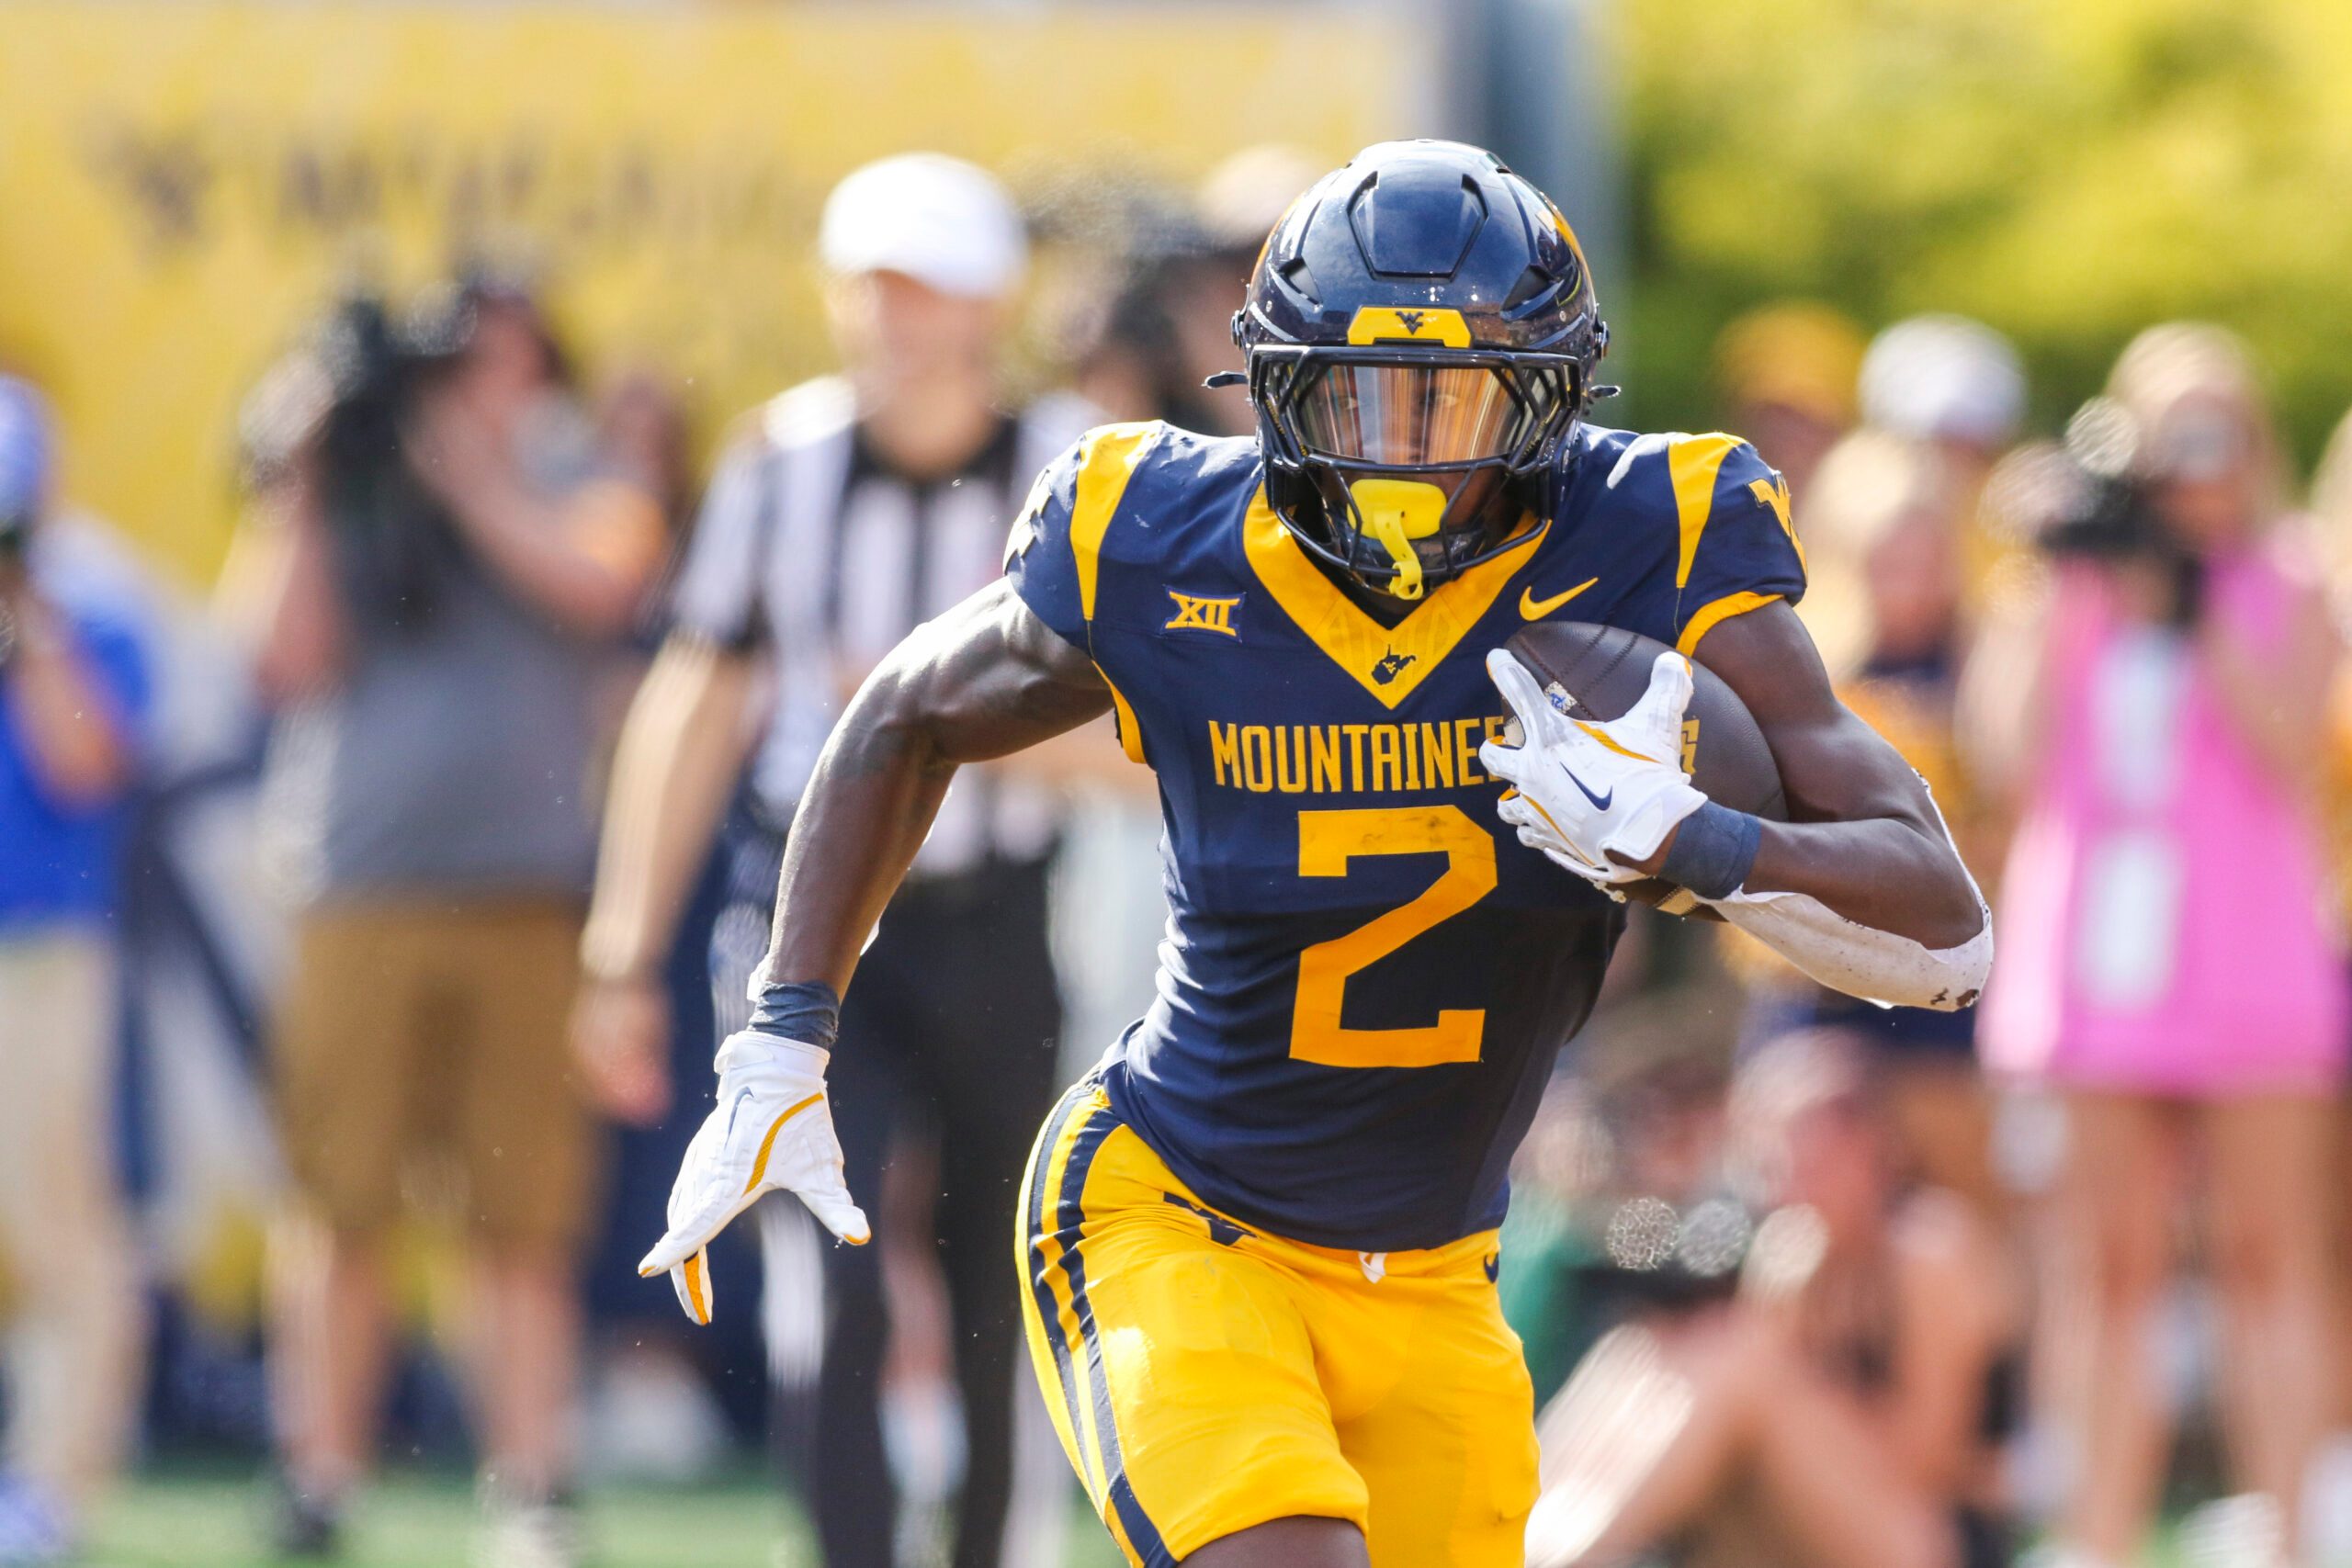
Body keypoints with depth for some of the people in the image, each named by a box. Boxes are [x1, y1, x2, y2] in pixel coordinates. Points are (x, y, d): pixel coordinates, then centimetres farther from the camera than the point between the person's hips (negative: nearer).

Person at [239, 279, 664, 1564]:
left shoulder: (572, 485, 11)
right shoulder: (347, 499, 12)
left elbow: (600, 584, -11)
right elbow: (290, 658, 1)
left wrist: (468, 481, -6)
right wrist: (310, 498, -2)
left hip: (531, 897, 0)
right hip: (359, 898, 0)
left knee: (526, 1220, 0)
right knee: (340, 1207, -1)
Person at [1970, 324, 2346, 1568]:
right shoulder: (2062, 594, 11)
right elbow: (2015, 757, -2)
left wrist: (2194, 604, -12)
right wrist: (2073, 583, -2)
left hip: (2248, 954, -2)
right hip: (2100, 955, 2)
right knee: (2113, 1267, 3)